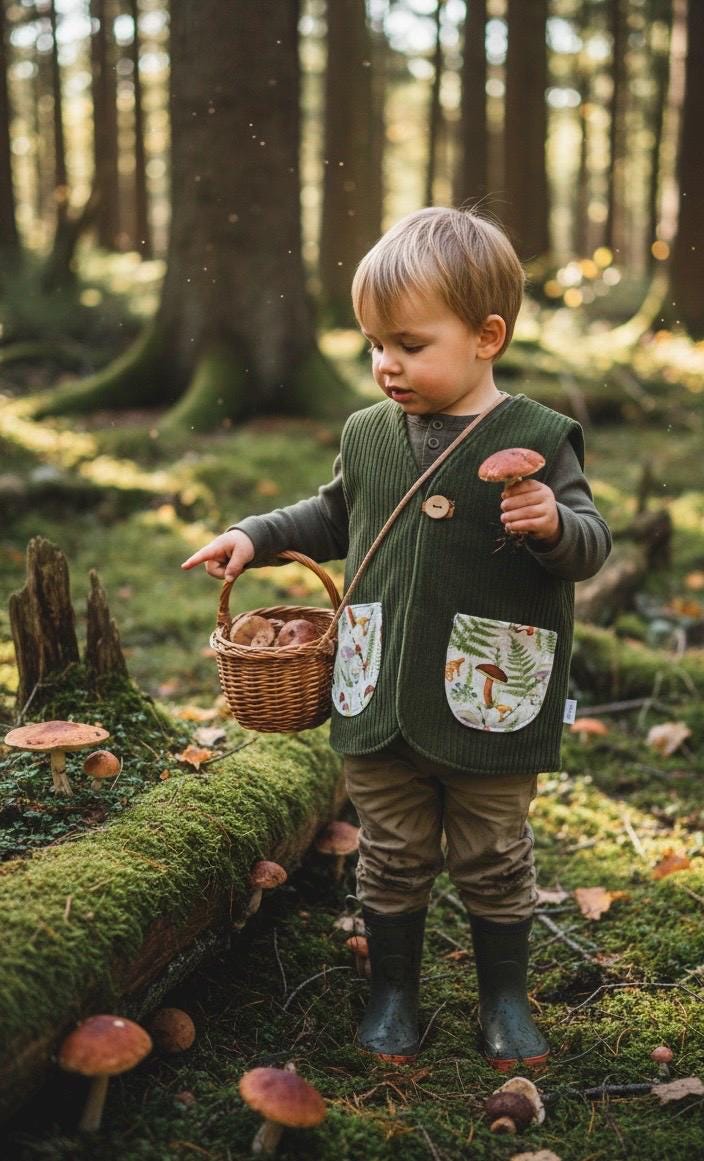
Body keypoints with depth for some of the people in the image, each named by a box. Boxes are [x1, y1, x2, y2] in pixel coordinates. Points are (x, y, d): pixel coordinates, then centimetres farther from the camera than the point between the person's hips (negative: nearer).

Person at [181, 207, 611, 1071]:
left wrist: (554, 525, -29)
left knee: (493, 863, 13)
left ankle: (504, 997, 34)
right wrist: (254, 537, 12)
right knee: (392, 860, 16)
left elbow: (590, 543, -8)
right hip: (381, 704, 4)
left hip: (490, 709, -3)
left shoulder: (536, 439, -9)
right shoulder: (368, 434, 4)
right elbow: (334, 519, 21)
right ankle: (392, 991, 35)